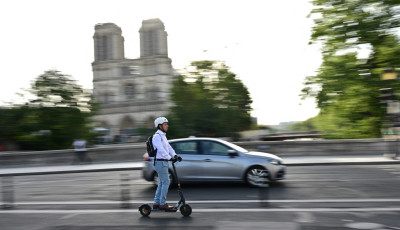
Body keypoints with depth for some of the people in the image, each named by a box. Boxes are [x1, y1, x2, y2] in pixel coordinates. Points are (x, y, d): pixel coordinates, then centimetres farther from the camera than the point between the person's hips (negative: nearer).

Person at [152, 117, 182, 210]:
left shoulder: (163, 136, 18)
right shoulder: (157, 136, -13)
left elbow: (168, 147, 14)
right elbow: (161, 149, -23)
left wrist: (175, 156, 1)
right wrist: (170, 158, -25)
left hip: (163, 162, 10)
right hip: (160, 162, -10)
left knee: (162, 183, 13)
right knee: (166, 182, -7)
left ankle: (156, 203, 20)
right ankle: (162, 204, 1)